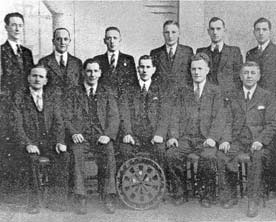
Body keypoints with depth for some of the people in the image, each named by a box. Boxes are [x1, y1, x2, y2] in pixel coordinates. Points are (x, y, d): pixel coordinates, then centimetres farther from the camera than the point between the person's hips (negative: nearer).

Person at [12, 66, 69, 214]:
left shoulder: (53, 97, 10)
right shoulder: (20, 97, 0)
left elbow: (58, 122, 4)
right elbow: (18, 126, -7)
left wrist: (60, 142, -14)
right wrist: (28, 144, -23)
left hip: (49, 141, 2)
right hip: (30, 142, -2)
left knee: (63, 156, -27)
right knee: (33, 157, -34)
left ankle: (58, 200, -22)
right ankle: (33, 201, -22)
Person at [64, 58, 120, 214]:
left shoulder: (107, 93, 18)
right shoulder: (73, 93, 17)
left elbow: (114, 117, 7)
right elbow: (68, 117, 9)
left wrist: (108, 135, -10)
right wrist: (74, 133, -11)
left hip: (101, 137, 0)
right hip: (81, 137, 0)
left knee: (109, 154, -30)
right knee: (77, 154, -31)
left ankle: (109, 199, -25)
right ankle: (81, 199, -27)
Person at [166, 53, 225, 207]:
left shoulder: (215, 92, 10)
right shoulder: (183, 91, 18)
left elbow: (219, 118, 0)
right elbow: (176, 116, 9)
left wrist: (212, 137, -16)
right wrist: (173, 136, -7)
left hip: (206, 138, -2)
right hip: (185, 138, 2)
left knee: (208, 157, -31)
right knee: (172, 154, -26)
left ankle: (207, 194, -8)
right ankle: (180, 192, -6)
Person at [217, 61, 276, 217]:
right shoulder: (234, 98, 17)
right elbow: (228, 122, 12)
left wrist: (261, 141, -16)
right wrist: (226, 140, -7)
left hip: (259, 142, -2)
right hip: (237, 141, 2)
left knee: (257, 157, -36)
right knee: (221, 155, -28)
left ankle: (254, 201, -26)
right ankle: (229, 196, -12)